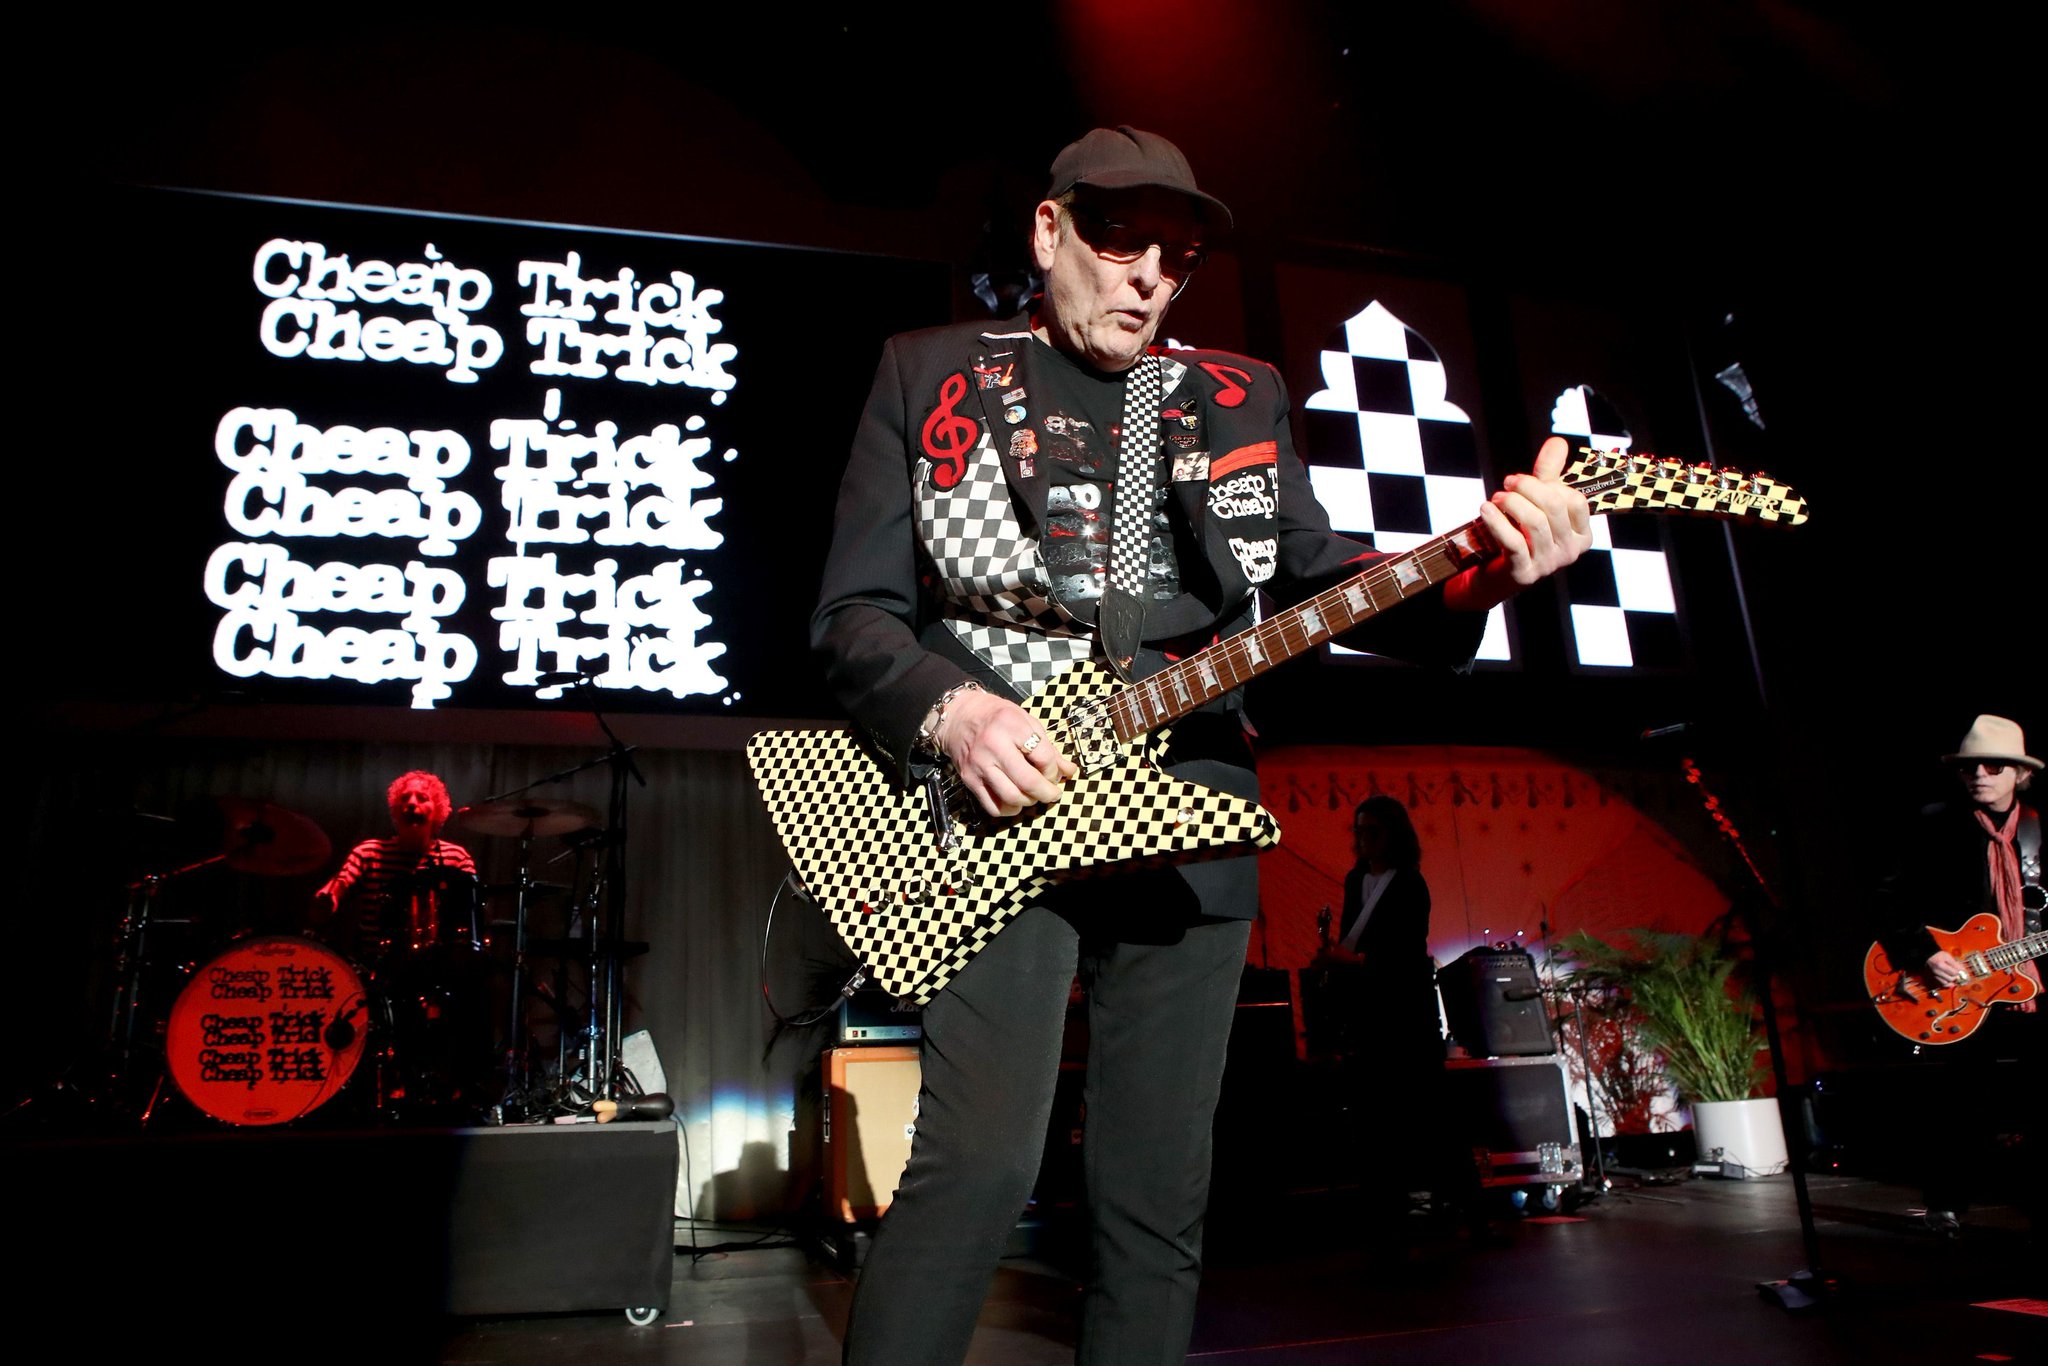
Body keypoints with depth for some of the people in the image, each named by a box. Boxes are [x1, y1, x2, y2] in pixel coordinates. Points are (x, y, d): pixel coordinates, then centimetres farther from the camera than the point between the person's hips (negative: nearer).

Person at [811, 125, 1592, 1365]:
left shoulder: (1241, 399, 15)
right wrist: (952, 714, -17)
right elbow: (854, 612, 3)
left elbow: (1319, 580, 8)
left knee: (1158, 1202, 8)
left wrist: (1480, 570, -11)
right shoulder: (930, 375, 8)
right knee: (978, 1166, -14)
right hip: (997, 808, -3)